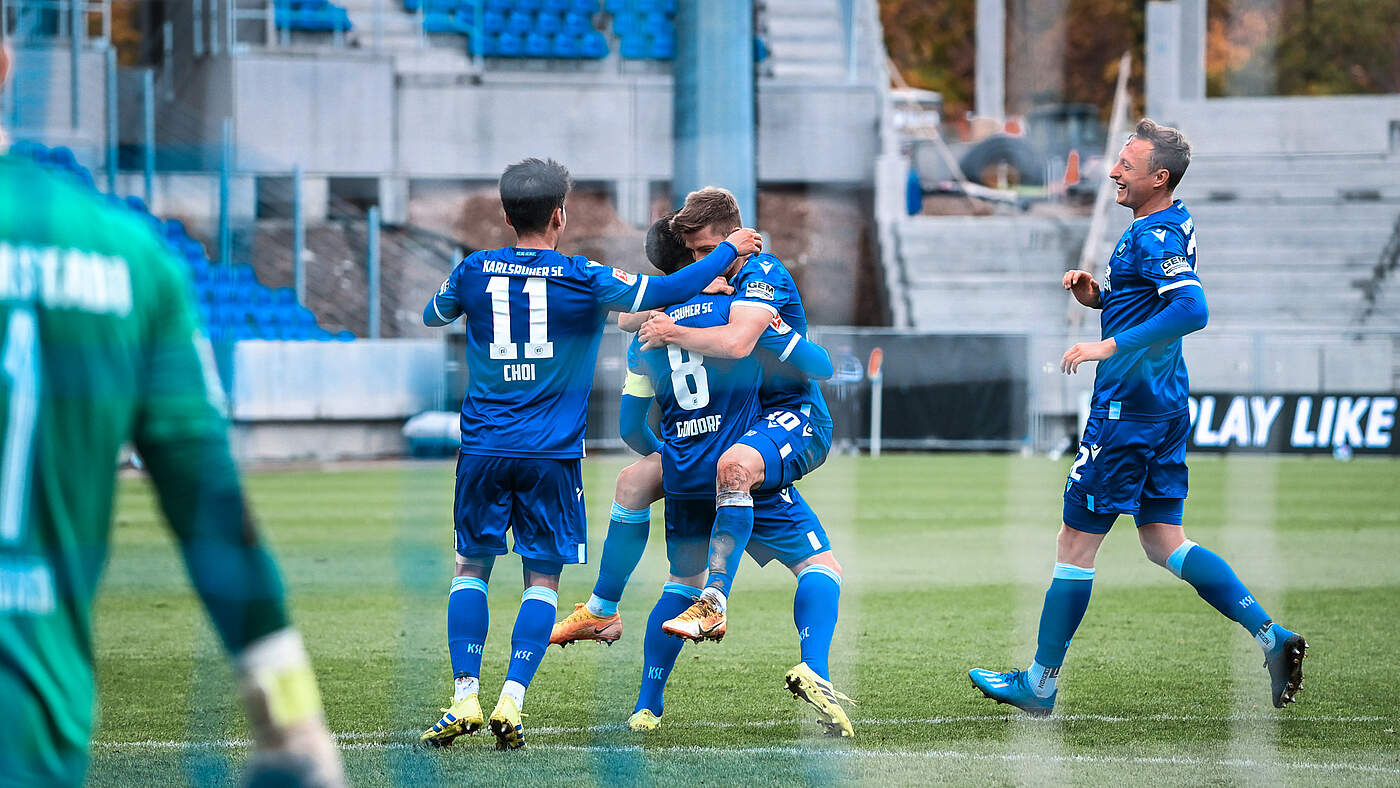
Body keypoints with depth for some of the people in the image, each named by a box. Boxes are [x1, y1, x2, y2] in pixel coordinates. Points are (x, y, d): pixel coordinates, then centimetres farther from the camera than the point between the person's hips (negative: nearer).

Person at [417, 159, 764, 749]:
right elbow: (665, 292, -7)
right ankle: (511, 701, -7)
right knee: (543, 577, 4)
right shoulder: (582, 279, -5)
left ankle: (465, 696, 0)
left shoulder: (475, 270, 3)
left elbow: (433, 315, 22)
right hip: (552, 454, -2)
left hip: (484, 450, 2)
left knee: (472, 567, 12)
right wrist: (729, 251, 5)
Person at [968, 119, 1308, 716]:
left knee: (1076, 544, -1)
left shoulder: (1155, 237, -17)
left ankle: (1040, 684, 7)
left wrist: (1110, 346, -31)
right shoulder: (1176, 226, 14)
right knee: (1163, 542, 11)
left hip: (1128, 408, -10)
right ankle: (1270, 636, 0)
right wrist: (1095, 295, 9)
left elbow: (1191, 309, -32)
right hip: (1166, 407, 10)